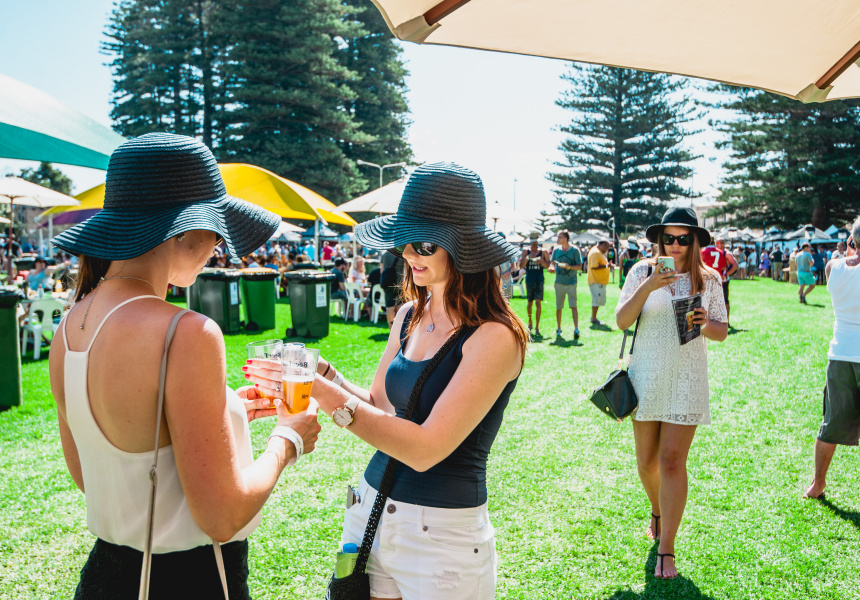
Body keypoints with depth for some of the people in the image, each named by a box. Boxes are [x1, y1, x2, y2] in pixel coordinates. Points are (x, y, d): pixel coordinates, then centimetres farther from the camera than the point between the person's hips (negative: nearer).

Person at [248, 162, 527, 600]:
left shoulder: (495, 337, -19)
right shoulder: (409, 316, 2)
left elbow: (426, 448, -24)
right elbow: (379, 405, 8)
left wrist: (328, 395, -26)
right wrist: (322, 373, -8)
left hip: (443, 531, -6)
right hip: (372, 507, 6)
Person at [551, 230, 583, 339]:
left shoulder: (574, 250, -5)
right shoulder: (556, 250, 6)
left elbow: (579, 266, -4)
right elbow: (553, 263, 18)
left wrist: (569, 267, -20)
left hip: (571, 282, -3)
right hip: (559, 282, 3)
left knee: (573, 306, -10)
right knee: (559, 307, 8)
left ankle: (576, 329, -10)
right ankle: (559, 329, 20)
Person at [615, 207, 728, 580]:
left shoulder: (708, 279, 3)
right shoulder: (643, 272, -1)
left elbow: (722, 332, 6)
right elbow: (622, 321, -8)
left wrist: (705, 324, -16)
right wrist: (647, 287, -21)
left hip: (686, 382, -1)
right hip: (646, 378, 1)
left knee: (672, 460, -6)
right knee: (646, 462, 10)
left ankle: (666, 550, 4)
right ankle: (658, 512, 41)